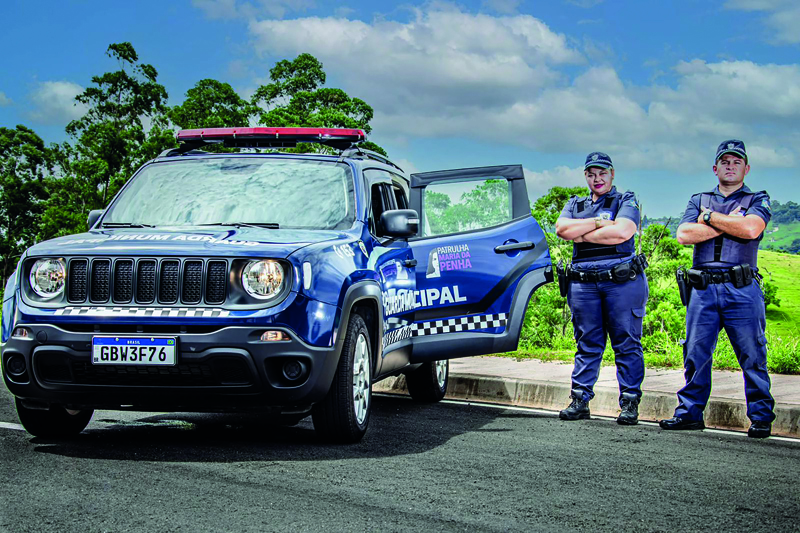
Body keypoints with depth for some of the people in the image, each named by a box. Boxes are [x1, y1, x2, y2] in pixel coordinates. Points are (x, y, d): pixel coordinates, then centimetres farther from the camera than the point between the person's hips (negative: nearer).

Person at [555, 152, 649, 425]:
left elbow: (623, 231, -11)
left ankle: (629, 403, -2)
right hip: (583, 283, 4)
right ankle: (579, 401, 7)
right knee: (587, 344, 5)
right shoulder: (575, 205, 21)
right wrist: (600, 223, -6)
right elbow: (562, 228, 1)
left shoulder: (626, 201, 8)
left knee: (627, 344, -4)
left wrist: (582, 235, -3)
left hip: (621, 280, -3)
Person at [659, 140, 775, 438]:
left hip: (741, 289, -2)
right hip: (704, 290, 3)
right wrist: (729, 223, -3)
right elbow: (684, 235, 1)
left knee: (752, 355, -4)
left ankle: (761, 417, 0)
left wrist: (709, 218, -1)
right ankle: (690, 412, 9)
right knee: (695, 353, 2)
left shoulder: (758, 200, 11)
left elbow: (750, 229, -11)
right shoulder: (699, 201, 19)